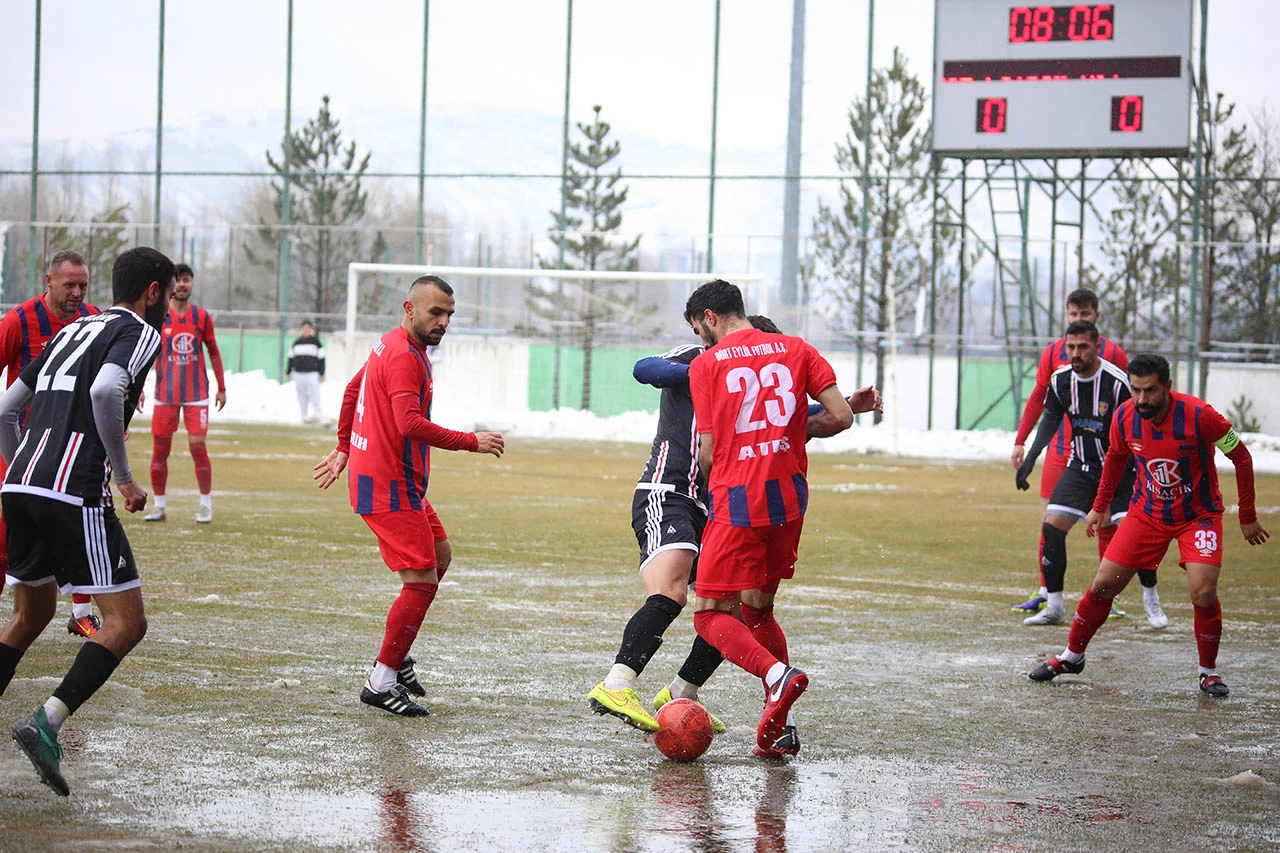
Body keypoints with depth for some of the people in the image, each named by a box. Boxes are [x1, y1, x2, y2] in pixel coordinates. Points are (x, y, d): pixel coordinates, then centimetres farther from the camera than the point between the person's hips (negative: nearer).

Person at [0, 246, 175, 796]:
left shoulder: (71, 332, 25)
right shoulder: (139, 332, 1)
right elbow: (104, 391, -20)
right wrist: (124, 478, -12)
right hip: (74, 493, -8)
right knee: (126, 622, -4)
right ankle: (47, 723, -18)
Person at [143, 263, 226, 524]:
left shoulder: (202, 317, 4)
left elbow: (213, 353, 12)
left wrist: (222, 388, 11)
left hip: (196, 393, 0)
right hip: (165, 393, 0)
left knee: (198, 446, -7)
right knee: (160, 448, 2)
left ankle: (206, 505, 5)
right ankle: (159, 506, 13)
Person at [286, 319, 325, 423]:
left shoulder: (316, 341, 2)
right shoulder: (297, 342, 13)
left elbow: (321, 358, 0)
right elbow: (291, 358, 19)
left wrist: (321, 374, -5)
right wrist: (288, 373, 16)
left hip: (312, 374, -4)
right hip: (298, 374, 4)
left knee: (314, 394, -11)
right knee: (301, 396, 3)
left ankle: (317, 413, -7)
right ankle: (304, 416, 7)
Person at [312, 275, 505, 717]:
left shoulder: (390, 346, 14)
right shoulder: (405, 356, -19)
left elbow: (353, 389, 28)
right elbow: (411, 424, -31)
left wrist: (344, 448, 34)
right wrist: (472, 442, -24)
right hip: (390, 487, -11)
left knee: (440, 555, 22)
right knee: (422, 581, -10)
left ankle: (396, 654, 26)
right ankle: (381, 683, -4)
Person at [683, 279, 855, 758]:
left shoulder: (706, 364, 0)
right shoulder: (796, 350, 10)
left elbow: (708, 453, -2)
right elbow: (840, 417, 1)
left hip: (736, 502, -5)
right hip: (790, 497, 5)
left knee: (712, 616, 1)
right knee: (758, 611, 17)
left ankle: (777, 673, -27)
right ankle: (780, 728, 6)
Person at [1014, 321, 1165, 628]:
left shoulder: (1117, 383, -22)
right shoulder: (1060, 380, -6)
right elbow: (1051, 418, 13)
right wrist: (1030, 458, 8)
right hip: (1080, 466, 5)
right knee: (1052, 525, -8)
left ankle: (1152, 601, 8)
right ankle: (1054, 607, 4)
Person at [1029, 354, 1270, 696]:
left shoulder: (1199, 415, -26)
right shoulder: (1125, 417, -14)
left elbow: (1241, 457, -13)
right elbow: (1115, 457, 10)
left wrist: (1248, 517, -8)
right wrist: (1099, 507, 13)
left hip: (1198, 514, -3)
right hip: (1147, 512, 3)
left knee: (1203, 593, -20)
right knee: (1103, 584, 0)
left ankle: (1209, 671, 2)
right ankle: (1072, 656, 22)